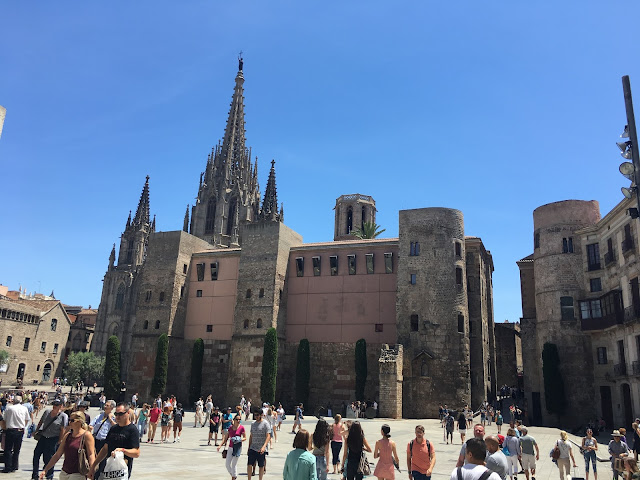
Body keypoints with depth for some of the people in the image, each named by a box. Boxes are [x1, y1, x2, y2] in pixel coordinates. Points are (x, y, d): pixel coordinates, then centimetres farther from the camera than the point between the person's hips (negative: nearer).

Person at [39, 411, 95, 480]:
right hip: (64, 473, 7)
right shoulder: (67, 435, 10)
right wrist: (45, 470, 12)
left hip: (78, 474, -7)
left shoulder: (87, 435, -8)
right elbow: (57, 454, 15)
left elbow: (91, 455, -14)